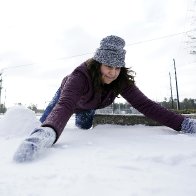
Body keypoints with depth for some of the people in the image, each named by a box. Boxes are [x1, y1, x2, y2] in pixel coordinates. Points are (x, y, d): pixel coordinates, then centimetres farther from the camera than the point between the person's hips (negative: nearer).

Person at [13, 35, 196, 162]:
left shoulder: (121, 81, -34)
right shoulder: (81, 75, -47)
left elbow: (145, 104, -39)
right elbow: (65, 105, -62)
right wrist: (46, 133, -83)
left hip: (89, 105, 3)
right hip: (70, 94, -2)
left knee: (83, 127, 25)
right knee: (46, 121, 10)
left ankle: (79, 117, 61)